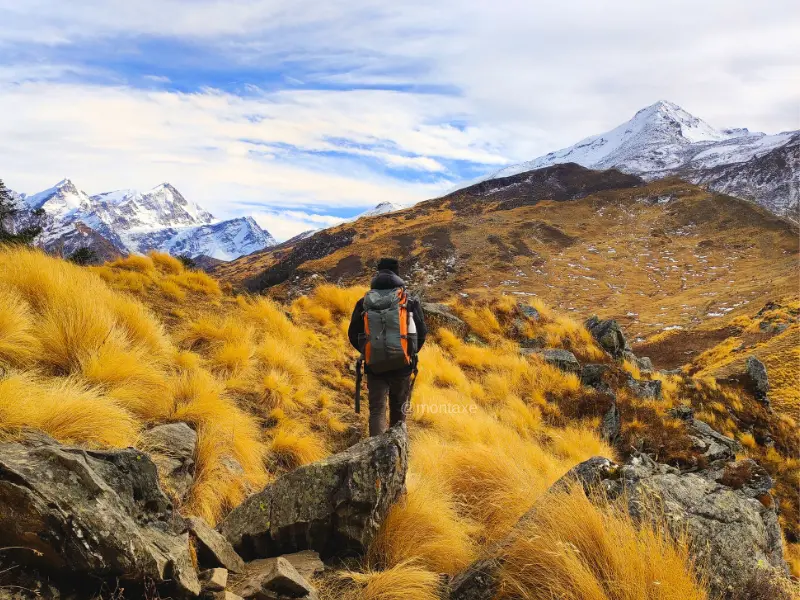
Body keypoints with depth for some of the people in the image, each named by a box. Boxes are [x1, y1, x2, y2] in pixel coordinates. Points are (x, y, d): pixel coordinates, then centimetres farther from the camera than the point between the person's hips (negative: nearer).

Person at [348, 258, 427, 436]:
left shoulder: (364, 303, -1)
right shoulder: (411, 301, -2)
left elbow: (353, 334, 3)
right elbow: (422, 332, 0)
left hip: (374, 365, 0)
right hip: (402, 365, 1)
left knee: (377, 409, 3)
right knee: (399, 409, 19)